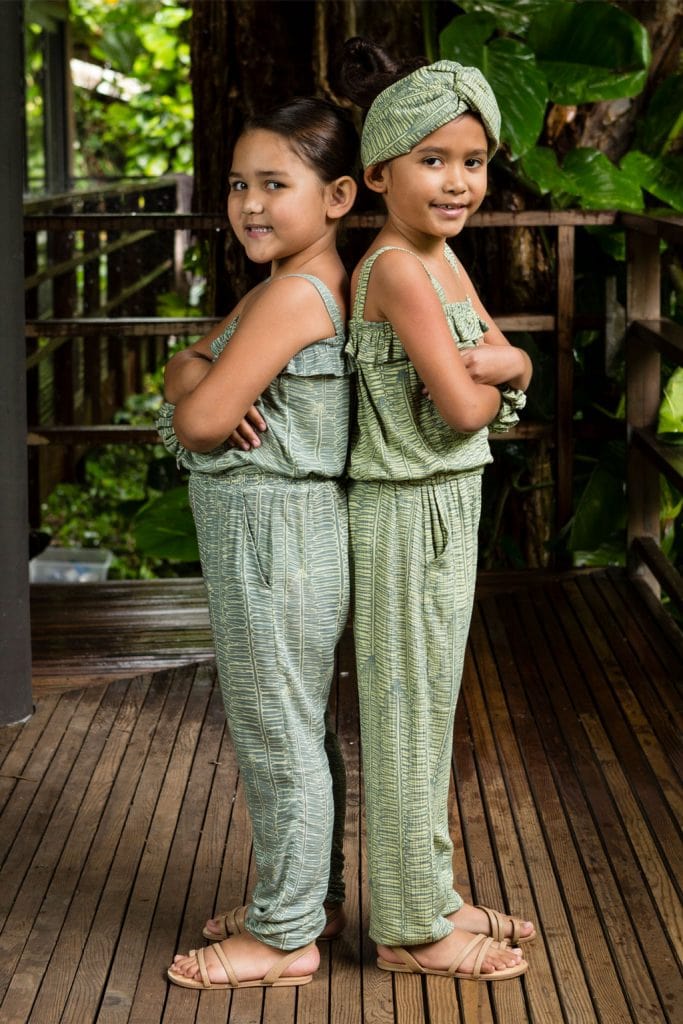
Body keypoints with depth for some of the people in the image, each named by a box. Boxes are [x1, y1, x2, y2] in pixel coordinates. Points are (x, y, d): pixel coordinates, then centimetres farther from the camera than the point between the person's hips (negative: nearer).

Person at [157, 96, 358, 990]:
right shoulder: (278, 286, 11)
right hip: (260, 533, 10)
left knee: (276, 733, 1)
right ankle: (311, 897, 33)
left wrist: (196, 396, -2)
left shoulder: (295, 293, -21)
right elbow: (186, 370, 9)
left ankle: (285, 936, 13)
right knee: (297, 726, 19)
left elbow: (200, 422, -24)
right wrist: (197, 375, -13)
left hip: (276, 533, -10)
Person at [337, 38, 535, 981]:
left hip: (449, 510, 9)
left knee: (431, 715, 18)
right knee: (406, 717, 2)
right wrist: (497, 378, -3)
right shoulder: (395, 268, -20)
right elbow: (460, 407, -24)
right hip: (407, 513, -9)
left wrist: (495, 361, -15)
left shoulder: (441, 256, 9)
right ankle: (410, 928, 15)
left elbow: (518, 369, 7)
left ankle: (430, 899, 32)